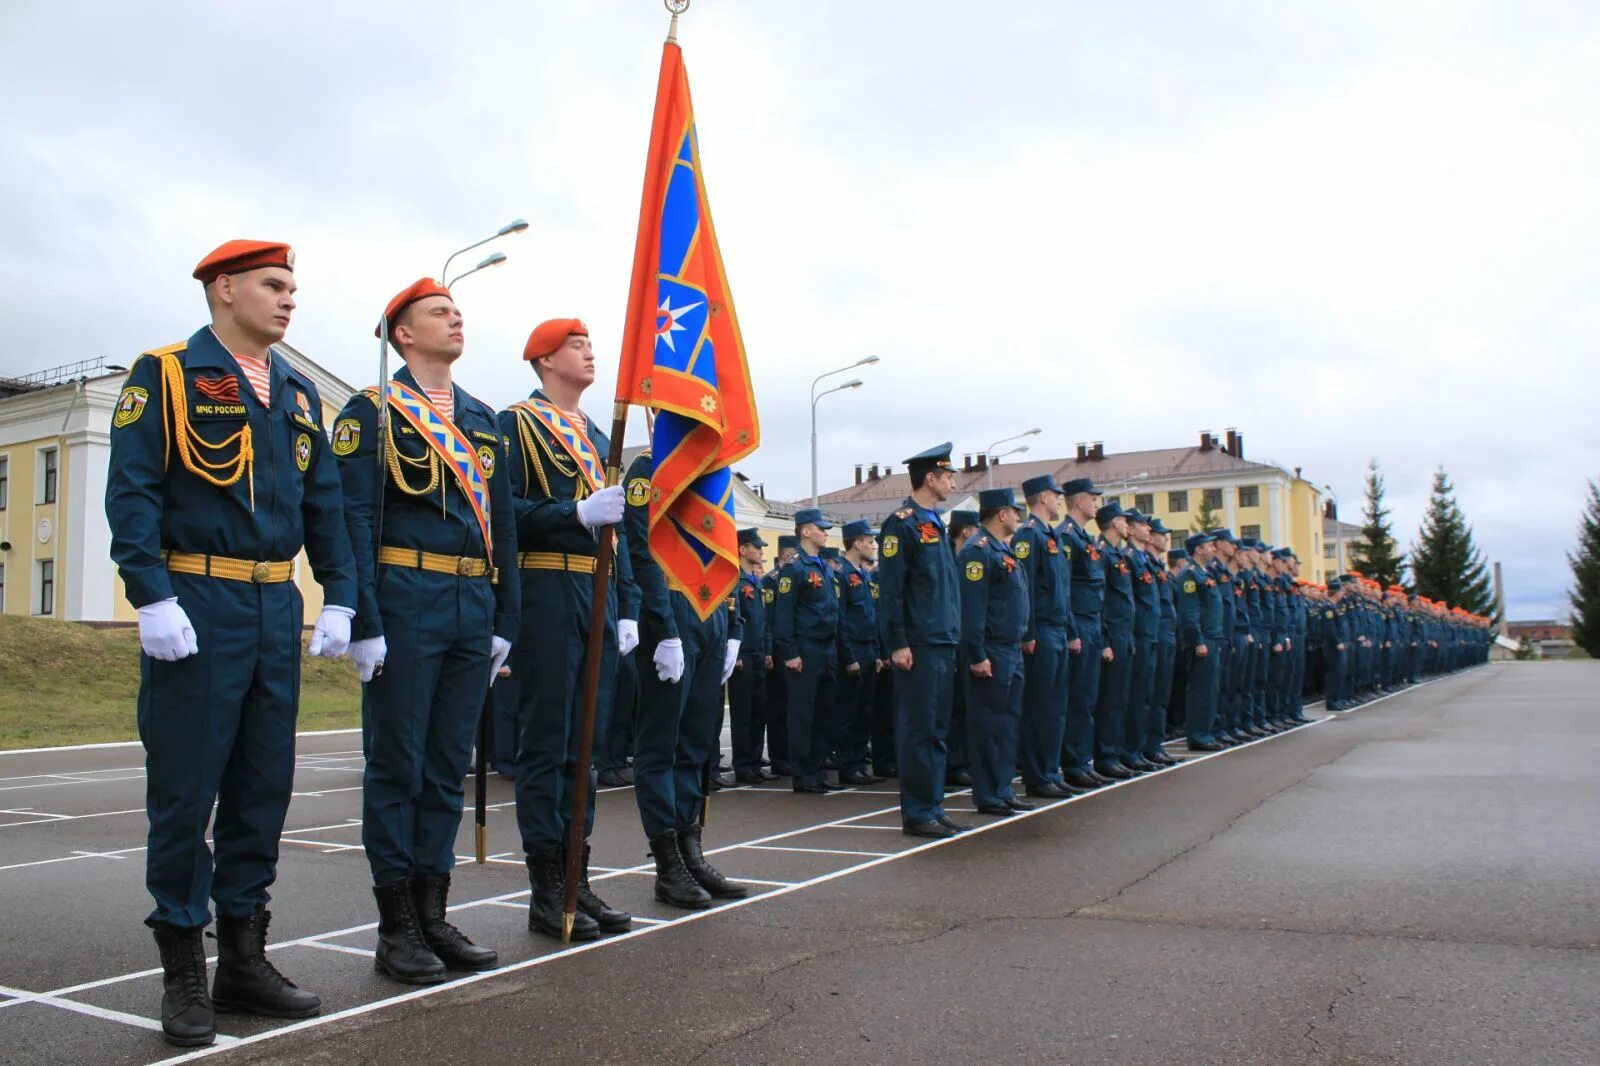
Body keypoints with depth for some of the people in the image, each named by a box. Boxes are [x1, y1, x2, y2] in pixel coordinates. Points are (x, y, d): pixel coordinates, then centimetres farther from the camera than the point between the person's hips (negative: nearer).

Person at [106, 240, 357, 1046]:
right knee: (184, 790, 0)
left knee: (264, 785, 10)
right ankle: (183, 973, 13)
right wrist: (152, 597, -18)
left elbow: (324, 503, 15)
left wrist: (337, 597, 7)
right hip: (197, 607, -6)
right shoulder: (165, 376, -2)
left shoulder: (297, 393, 16)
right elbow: (131, 492, -10)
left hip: (277, 610, 6)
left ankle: (243, 959, 22)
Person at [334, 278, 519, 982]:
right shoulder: (371, 411, 0)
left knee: (449, 767, 10)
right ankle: (395, 929, 11)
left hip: (473, 612, 6)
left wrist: (505, 621, 12)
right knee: (397, 768, 1)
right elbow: (354, 521, -8)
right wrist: (363, 624, -14)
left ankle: (433, 916, 20)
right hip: (405, 608, -6)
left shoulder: (483, 419, 17)